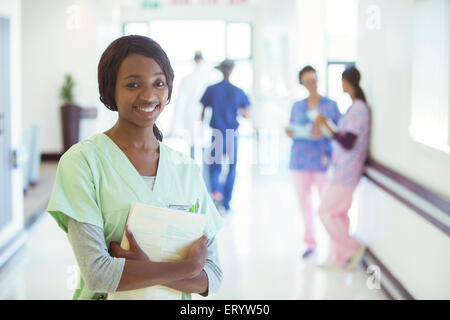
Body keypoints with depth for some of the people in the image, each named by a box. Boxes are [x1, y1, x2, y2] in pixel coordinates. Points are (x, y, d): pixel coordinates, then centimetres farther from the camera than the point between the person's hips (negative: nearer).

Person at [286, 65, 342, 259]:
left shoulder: (330, 105, 2)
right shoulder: (297, 106, 13)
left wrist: (324, 132, -18)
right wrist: (289, 133, -4)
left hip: (322, 159, -4)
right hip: (300, 160, 4)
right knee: (304, 201, 6)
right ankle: (310, 242, 18)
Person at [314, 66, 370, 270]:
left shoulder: (358, 109, -19)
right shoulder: (358, 107, 11)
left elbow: (347, 143, -23)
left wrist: (326, 126, -21)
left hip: (345, 173, -10)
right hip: (341, 171, 10)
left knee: (326, 212, -3)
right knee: (339, 214, 13)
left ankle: (353, 248, 5)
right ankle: (337, 259, 18)